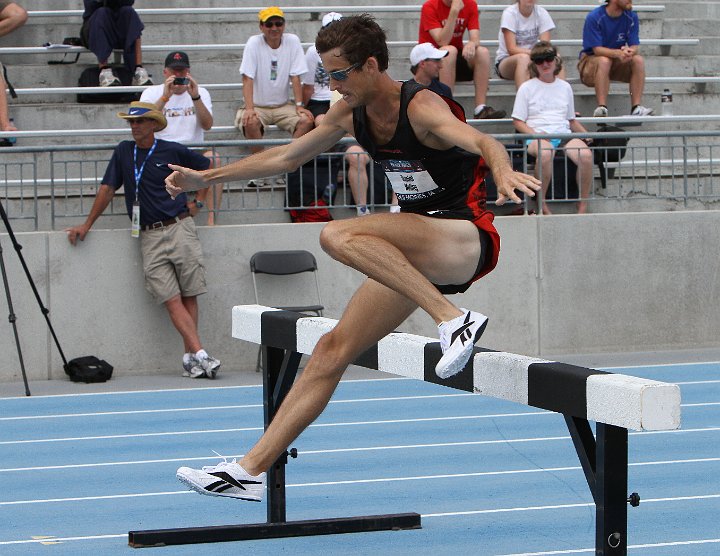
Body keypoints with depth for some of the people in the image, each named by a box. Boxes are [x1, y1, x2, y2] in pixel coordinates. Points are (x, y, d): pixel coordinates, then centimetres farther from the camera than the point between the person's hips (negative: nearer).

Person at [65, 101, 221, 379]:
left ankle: (190, 358, -1)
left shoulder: (173, 152, 4)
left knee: (189, 296, -5)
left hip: (180, 228, -2)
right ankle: (200, 354, -18)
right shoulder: (123, 152, 11)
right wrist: (86, 225, 12)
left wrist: (196, 202, 13)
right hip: (149, 236, 2)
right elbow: (108, 189, 14)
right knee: (172, 300, -10)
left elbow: (209, 168, 17)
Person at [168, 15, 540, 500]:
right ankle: (250, 470, 9)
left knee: (339, 236, -30)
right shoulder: (351, 113, 6)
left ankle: (455, 320, -35)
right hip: (420, 255, 8)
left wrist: (503, 172, -61)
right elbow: (286, 157, 20)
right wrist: (206, 178, 24)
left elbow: (479, 141, -37)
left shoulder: (421, 107, -18)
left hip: (469, 240, -8)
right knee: (334, 349, 5)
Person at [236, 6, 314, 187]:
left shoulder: (292, 41, -3)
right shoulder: (254, 43, -9)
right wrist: (249, 109, -28)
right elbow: (248, 79, -15)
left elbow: (295, 77, -2)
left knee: (307, 121, -23)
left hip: (283, 105, 3)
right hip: (257, 105, -3)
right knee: (250, 123, -34)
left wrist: (299, 106, -13)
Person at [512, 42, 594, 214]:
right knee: (545, 153, -42)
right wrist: (535, 134, -12)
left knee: (586, 154, -31)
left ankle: (583, 205, -17)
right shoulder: (527, 87, 11)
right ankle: (541, 203, -26)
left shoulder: (565, 87, 22)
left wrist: (586, 134, 9)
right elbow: (518, 121, 6)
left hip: (564, 134, 3)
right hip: (537, 136, -3)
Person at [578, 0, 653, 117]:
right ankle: (601, 107, -41)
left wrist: (629, 51, -35)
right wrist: (618, 53, -42)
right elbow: (597, 49, -23)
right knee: (604, 61, -36)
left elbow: (635, 47, -9)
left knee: (638, 60, -23)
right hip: (592, 60, -4)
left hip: (618, 63, 4)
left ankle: (637, 107, -26)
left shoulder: (631, 17, -5)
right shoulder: (594, 18, -17)